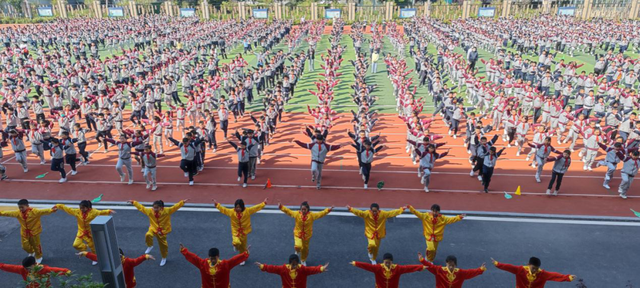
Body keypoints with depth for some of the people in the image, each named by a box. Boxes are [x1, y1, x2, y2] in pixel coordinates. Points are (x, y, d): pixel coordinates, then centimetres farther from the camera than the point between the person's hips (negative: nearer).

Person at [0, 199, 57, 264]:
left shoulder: (34, 211, -25)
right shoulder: (18, 213, -6)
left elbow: (43, 211, -37)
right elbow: (8, 213, 5)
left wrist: (51, 210, -55)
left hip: (34, 232, -5)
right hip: (24, 233, 5)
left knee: (36, 245, 10)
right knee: (25, 246, 12)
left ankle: (39, 257, 34)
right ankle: (31, 252, 46)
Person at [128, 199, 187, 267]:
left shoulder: (166, 211, -18)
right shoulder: (149, 211, -11)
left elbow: (175, 207, -19)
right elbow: (141, 207, 0)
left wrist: (183, 202, -27)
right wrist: (133, 202, 3)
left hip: (162, 231, -1)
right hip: (153, 229, 1)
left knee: (163, 245, 10)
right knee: (148, 235, -33)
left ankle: (164, 258, 38)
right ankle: (150, 246, -1)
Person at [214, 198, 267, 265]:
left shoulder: (247, 211, -14)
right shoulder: (231, 212, -12)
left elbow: (256, 207, -14)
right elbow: (223, 209, -3)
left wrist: (264, 203, -18)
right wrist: (217, 204, -6)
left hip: (244, 233, 1)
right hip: (235, 232, -1)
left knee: (243, 247, 14)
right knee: (236, 243, -28)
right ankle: (236, 246, 12)